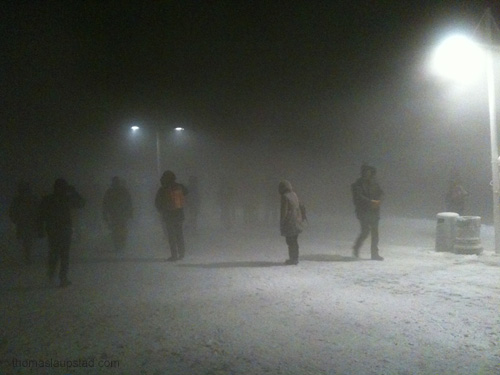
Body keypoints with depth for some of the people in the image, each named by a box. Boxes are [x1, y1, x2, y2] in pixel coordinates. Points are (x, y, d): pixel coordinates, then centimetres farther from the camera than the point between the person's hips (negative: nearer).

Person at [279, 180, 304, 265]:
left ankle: (292, 259, 5)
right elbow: (299, 207, 11)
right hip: (296, 222, 8)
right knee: (295, 241, 15)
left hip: (289, 222, -8)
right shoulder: (294, 195, 7)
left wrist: (281, 223, -8)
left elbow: (284, 211, -16)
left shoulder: (285, 197, -16)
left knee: (290, 241, 0)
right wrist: (300, 219, 17)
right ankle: (295, 258, 22)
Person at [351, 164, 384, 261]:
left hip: (374, 211, 5)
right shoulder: (358, 184, -5)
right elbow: (358, 196, -16)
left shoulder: (374, 183, 12)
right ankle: (356, 248, 15)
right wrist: (371, 202, -25)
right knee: (365, 231, -9)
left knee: (375, 232, 2)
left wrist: (378, 201, -11)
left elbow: (380, 193, 10)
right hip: (363, 211, -5)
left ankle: (374, 253, 8)